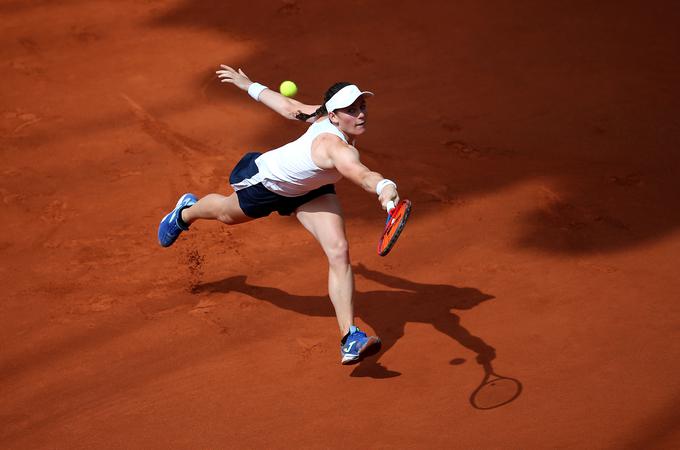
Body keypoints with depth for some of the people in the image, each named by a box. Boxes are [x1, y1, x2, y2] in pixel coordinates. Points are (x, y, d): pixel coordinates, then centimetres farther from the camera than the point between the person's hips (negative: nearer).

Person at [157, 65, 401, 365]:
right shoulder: (336, 147, -48)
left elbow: (290, 108, -8)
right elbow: (362, 174, -70)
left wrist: (249, 86, 6)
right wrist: (385, 187, -90)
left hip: (309, 188, 6)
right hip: (267, 180, -6)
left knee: (339, 252, -14)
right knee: (226, 213, 29)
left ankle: (350, 339, -14)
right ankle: (186, 212, 67)